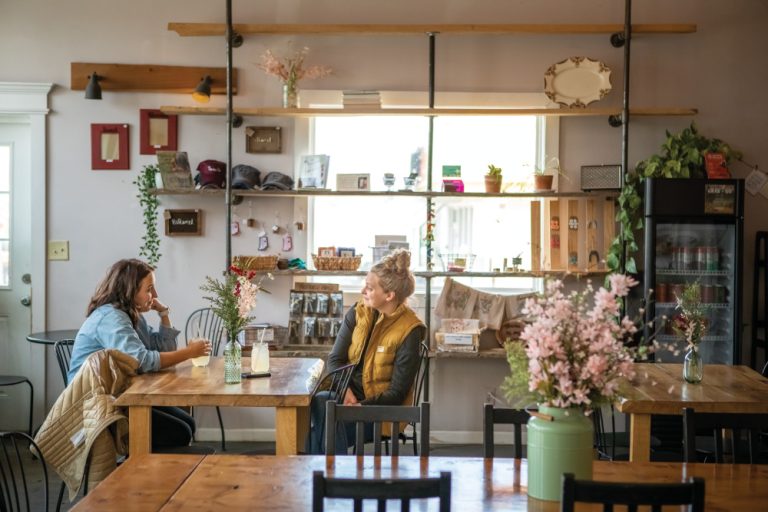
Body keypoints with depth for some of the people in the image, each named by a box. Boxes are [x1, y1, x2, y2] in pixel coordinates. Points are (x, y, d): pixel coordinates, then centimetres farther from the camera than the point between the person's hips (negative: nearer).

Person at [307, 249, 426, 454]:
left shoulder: (410, 331, -12)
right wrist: (345, 391, -15)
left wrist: (360, 406, -24)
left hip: (381, 407, -5)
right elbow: (335, 359, 5)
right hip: (349, 394, 5)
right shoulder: (358, 313, 4)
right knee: (319, 401, -30)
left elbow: (397, 393, -12)